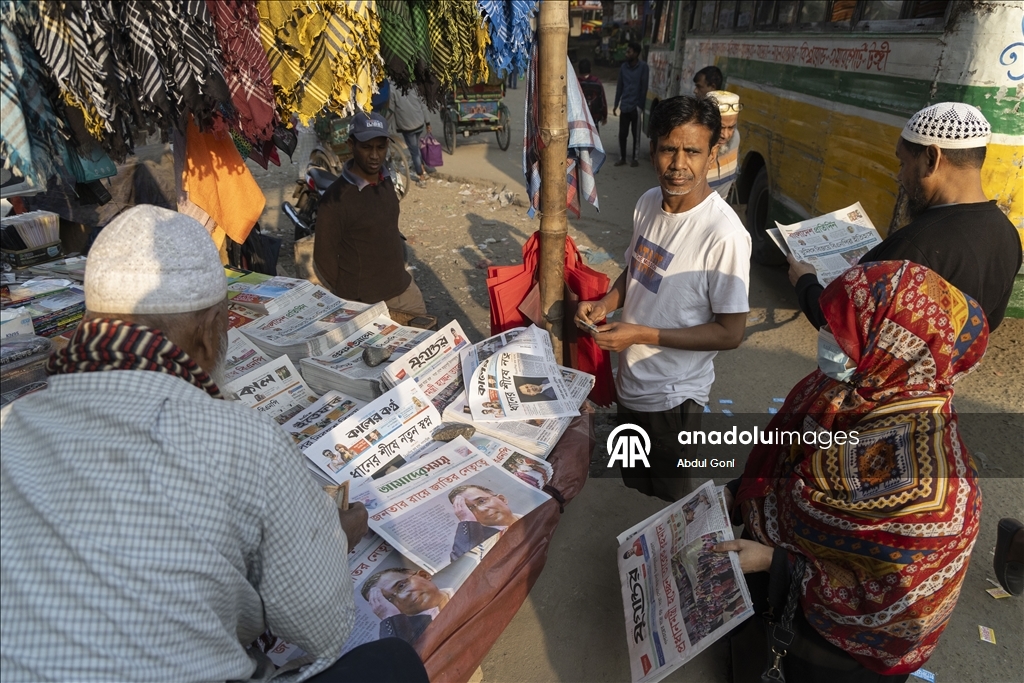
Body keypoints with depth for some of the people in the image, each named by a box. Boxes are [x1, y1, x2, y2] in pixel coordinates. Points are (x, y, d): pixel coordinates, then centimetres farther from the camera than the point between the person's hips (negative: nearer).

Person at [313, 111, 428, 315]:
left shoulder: (386, 182, 1)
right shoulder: (335, 198, -19)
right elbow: (324, 259, -13)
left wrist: (400, 267, 15)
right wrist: (348, 297, -5)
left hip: (404, 289, 7)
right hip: (365, 302, -6)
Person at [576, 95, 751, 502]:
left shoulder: (724, 235, -27)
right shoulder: (648, 203, -5)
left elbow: (730, 333, -21)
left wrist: (642, 335, -26)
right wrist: (605, 304, -9)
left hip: (672, 395, -7)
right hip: (630, 378, 7)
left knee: (668, 497, 17)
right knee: (633, 486, 29)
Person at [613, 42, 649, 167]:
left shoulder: (643, 66, -5)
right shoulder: (623, 67, 8)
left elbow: (644, 87, -7)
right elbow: (619, 86, 11)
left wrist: (640, 105, -12)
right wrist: (616, 104, 8)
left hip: (635, 106, -4)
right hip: (624, 106, 4)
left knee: (636, 134, 5)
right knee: (622, 134, 5)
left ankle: (635, 159, 14)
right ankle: (622, 158, 15)